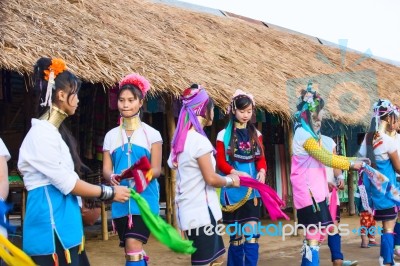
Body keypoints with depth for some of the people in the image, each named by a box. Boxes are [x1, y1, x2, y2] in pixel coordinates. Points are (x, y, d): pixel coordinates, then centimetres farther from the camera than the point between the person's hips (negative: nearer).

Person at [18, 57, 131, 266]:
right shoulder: (41, 134, -17)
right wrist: (109, 192, -7)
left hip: (63, 225, 10)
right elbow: (66, 182, -17)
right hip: (50, 228, -10)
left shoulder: (54, 131, 14)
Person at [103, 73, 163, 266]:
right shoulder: (111, 135, 8)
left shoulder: (151, 134, 0)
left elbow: (156, 169, -4)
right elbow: (106, 169, 3)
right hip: (120, 202, 4)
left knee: (133, 247, -17)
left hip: (144, 200, -4)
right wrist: (112, 177, -21)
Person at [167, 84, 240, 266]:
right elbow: (211, 179, -18)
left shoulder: (182, 139, 10)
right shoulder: (199, 140, -17)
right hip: (201, 212, -10)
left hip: (190, 210, 10)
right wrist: (230, 180, 3)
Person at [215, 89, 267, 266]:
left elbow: (261, 158, 6)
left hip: (252, 190, 2)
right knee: (236, 236, 7)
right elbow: (220, 162, -6)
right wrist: (237, 173, -23)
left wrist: (262, 171, -16)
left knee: (251, 235, -5)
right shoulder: (224, 135, -2)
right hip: (233, 190, -2)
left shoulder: (256, 134, 10)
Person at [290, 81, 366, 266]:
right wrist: (351, 164, -4)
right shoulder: (303, 134, -15)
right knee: (314, 236, -9)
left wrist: (353, 160, 12)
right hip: (308, 191, -10)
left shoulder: (310, 132, 16)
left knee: (317, 234, 13)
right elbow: (327, 159, -15)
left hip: (314, 190, 10)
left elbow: (327, 156, 17)